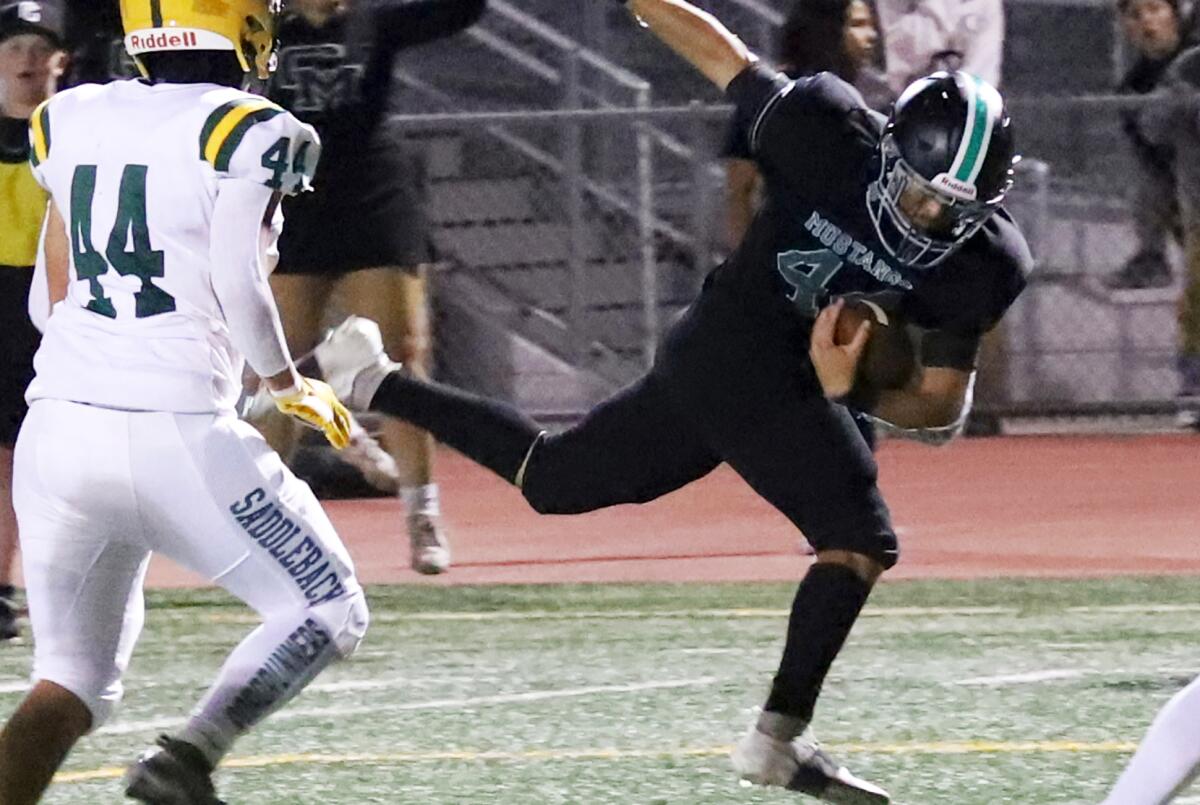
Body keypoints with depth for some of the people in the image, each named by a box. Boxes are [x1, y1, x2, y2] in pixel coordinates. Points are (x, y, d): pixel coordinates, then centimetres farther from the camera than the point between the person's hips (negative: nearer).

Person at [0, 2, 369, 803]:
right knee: (325, 611, 11)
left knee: (74, 679, 15)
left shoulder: (71, 122, 11)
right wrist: (291, 386, 4)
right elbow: (238, 286, -13)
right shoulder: (246, 134, -6)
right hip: (174, 435, -6)